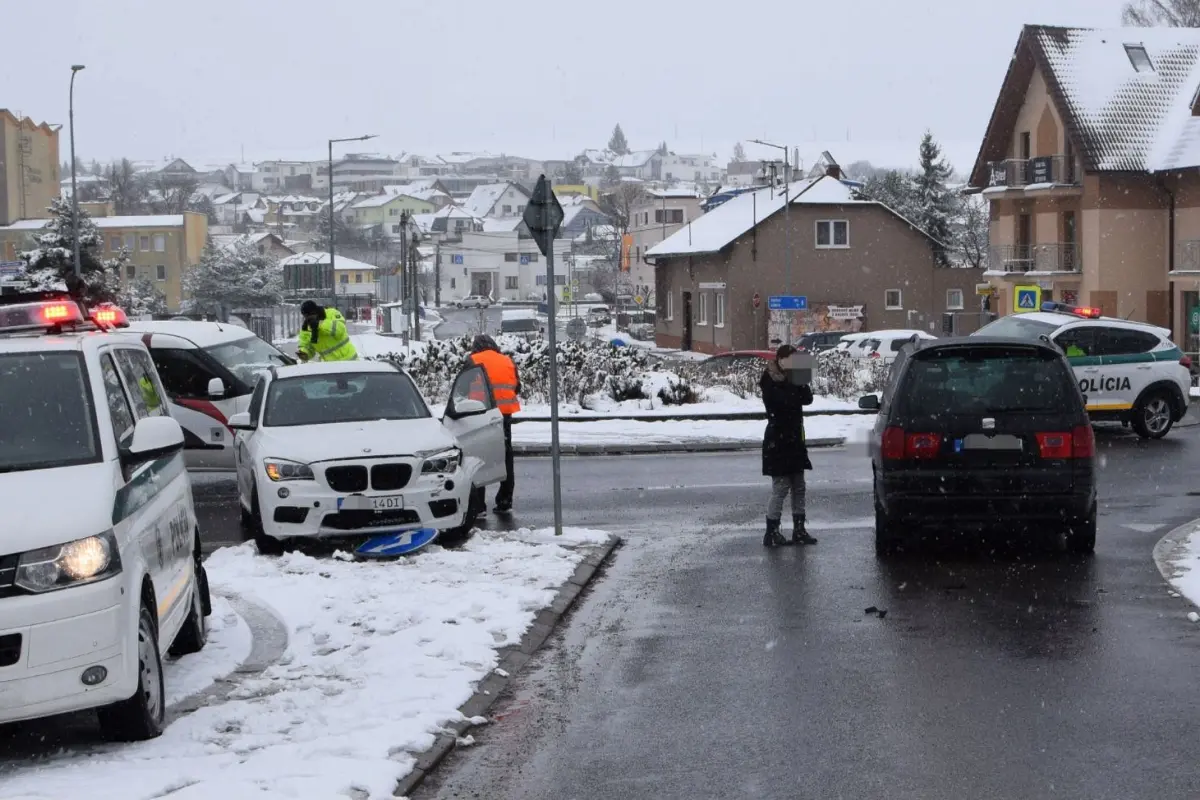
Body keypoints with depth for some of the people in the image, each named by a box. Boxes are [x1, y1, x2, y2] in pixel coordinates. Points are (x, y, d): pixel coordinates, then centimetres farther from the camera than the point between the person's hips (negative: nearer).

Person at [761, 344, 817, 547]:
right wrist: (794, 383, -13)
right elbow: (787, 401, -25)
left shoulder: (791, 380, 14)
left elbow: (807, 398, 3)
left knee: (798, 487, 10)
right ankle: (771, 532, -4)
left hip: (794, 440, 9)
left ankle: (799, 530, 15)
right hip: (778, 441, -9)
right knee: (780, 487, -8)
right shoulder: (771, 382, -11)